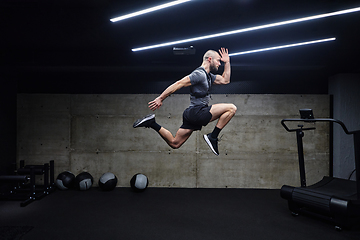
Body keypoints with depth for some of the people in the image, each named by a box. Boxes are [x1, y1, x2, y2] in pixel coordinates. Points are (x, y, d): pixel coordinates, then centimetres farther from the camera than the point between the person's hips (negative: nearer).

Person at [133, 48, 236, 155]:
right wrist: (160, 98, -19)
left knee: (174, 143, 11)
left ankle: (152, 123, 10)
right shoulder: (199, 74, -12)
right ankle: (213, 137, -8)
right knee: (231, 108, -12)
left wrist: (227, 62, 23)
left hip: (193, 115, 10)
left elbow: (225, 80, 30)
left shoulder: (208, 76, 20)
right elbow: (179, 84, -17)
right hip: (196, 112, -10)